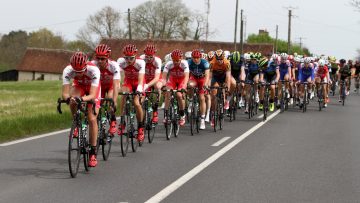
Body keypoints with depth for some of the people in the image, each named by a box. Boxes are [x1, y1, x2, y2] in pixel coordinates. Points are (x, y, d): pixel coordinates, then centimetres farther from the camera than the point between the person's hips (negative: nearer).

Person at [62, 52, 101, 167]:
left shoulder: (94, 70, -40)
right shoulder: (68, 71, -34)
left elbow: (92, 95, -44)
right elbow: (65, 93, -37)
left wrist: (82, 99, -64)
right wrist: (68, 98, -60)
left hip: (92, 88, -2)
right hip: (79, 85, 2)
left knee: (92, 119, -15)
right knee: (72, 100, -33)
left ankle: (93, 152, -6)